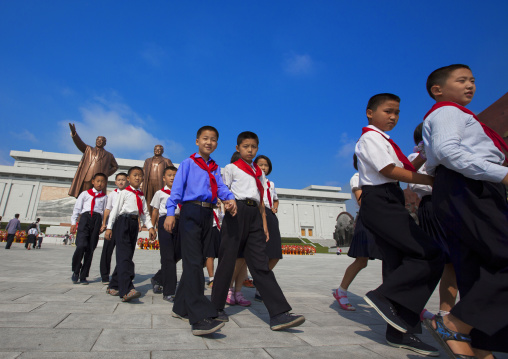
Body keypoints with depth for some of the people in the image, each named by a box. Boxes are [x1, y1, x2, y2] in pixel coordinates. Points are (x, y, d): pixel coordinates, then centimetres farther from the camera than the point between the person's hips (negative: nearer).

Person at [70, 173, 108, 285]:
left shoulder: (105, 197, 17)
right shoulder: (85, 194, 18)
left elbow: (106, 211, 12)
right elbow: (77, 208, 15)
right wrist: (73, 222, 9)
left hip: (97, 220, 1)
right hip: (85, 218, -1)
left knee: (90, 249, 0)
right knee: (81, 245, -17)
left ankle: (83, 276, 10)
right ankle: (75, 271, 5)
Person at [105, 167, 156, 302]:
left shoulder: (141, 196, 18)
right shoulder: (124, 193, 3)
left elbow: (145, 213, 16)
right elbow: (115, 209, 0)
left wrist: (150, 227, 3)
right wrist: (109, 227, -5)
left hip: (134, 224, 6)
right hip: (123, 222, -6)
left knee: (127, 256, 7)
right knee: (124, 255, -16)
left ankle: (113, 286, 19)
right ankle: (127, 290, -25)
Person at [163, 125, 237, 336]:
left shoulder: (215, 168, 20)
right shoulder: (188, 163, 7)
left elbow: (220, 187, 4)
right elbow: (177, 187, -1)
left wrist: (230, 199, -18)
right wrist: (170, 212, -11)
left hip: (207, 215, 6)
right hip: (191, 212, -6)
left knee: (198, 262, 10)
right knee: (193, 263, -13)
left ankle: (182, 308, 24)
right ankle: (201, 317, -18)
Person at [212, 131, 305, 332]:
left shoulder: (259, 173, 23)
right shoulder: (231, 168, 9)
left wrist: (264, 224, 14)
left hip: (254, 215, 4)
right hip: (237, 211, -4)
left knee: (260, 264, 0)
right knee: (227, 260, 0)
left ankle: (278, 314, -4)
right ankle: (216, 307, 16)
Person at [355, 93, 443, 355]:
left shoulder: (382, 139, 26)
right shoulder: (370, 137, -4)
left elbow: (404, 168, 23)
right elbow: (389, 170, -14)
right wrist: (432, 180, -10)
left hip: (387, 203, 10)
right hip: (380, 202, -10)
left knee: (400, 264, 7)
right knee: (431, 256, -12)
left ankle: (401, 332, 13)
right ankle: (384, 295, -5)